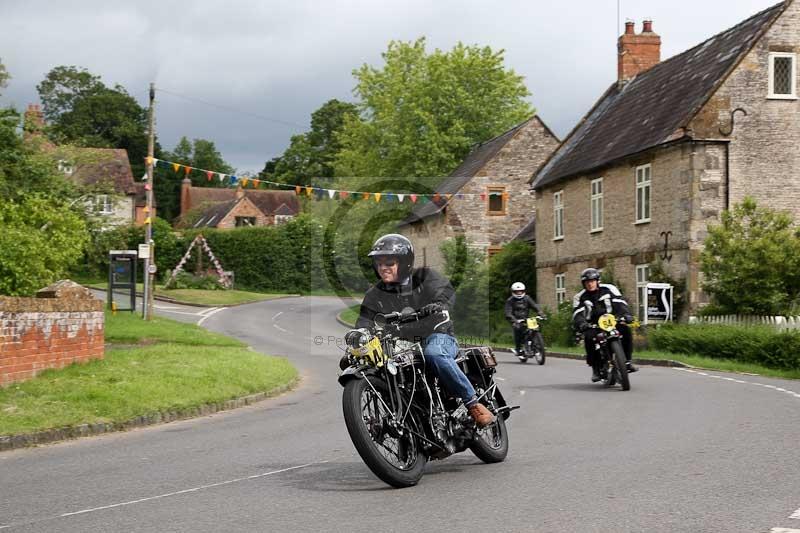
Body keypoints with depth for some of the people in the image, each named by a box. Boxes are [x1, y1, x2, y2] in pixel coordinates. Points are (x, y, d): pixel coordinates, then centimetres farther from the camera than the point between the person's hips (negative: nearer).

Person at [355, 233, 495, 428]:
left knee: (433, 353, -38)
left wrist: (439, 303, -32)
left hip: (437, 336, -4)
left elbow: (445, 289, -9)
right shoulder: (375, 295, 11)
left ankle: (473, 403, -30)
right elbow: (365, 321, 3)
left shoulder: (424, 276, 5)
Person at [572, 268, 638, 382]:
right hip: (593, 326, -1)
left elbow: (620, 303, -7)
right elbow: (577, 315, -7)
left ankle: (627, 361, -15)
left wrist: (626, 315, -27)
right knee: (589, 337, -33)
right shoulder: (580, 297, 5)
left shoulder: (609, 289, 5)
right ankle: (596, 368, -22)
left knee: (625, 329, -27)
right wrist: (582, 324, -30)